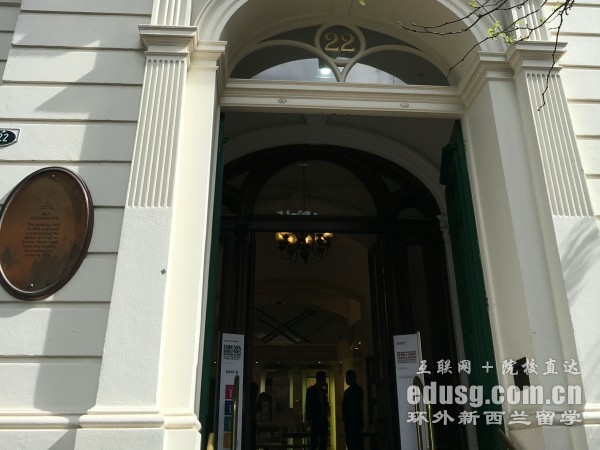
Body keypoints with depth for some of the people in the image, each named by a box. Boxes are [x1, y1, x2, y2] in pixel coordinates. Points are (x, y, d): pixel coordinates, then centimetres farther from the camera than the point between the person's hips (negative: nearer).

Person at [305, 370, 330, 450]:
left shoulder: (323, 390, 14)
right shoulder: (311, 390, -5)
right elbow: (308, 406, -8)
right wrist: (309, 419, -12)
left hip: (323, 419, 6)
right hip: (315, 419, -6)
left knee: (324, 441, 6)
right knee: (314, 441, -6)